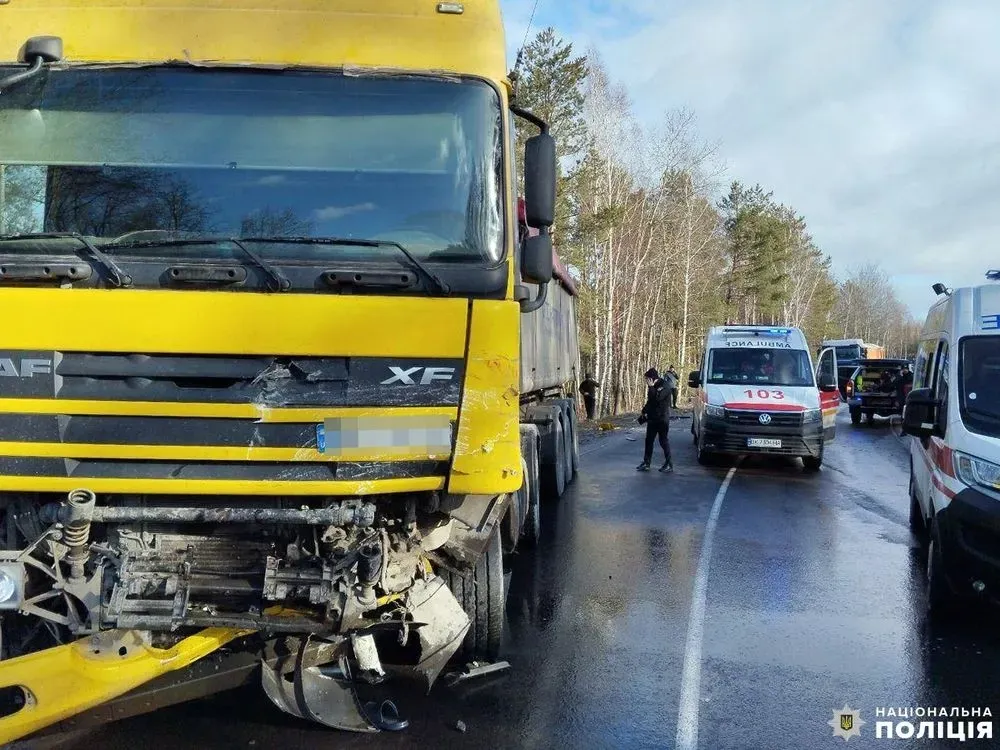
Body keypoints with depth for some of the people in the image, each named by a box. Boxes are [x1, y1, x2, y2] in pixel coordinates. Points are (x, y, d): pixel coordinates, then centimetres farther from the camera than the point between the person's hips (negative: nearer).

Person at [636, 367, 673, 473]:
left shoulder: (664, 387, -14)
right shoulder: (653, 387, 12)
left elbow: (656, 398, -27)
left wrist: (651, 387, -22)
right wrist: (644, 413, 15)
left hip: (662, 419, -8)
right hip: (652, 418, 8)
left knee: (663, 441, -2)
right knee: (649, 440, 8)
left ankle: (669, 464, 6)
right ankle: (646, 463, 13)